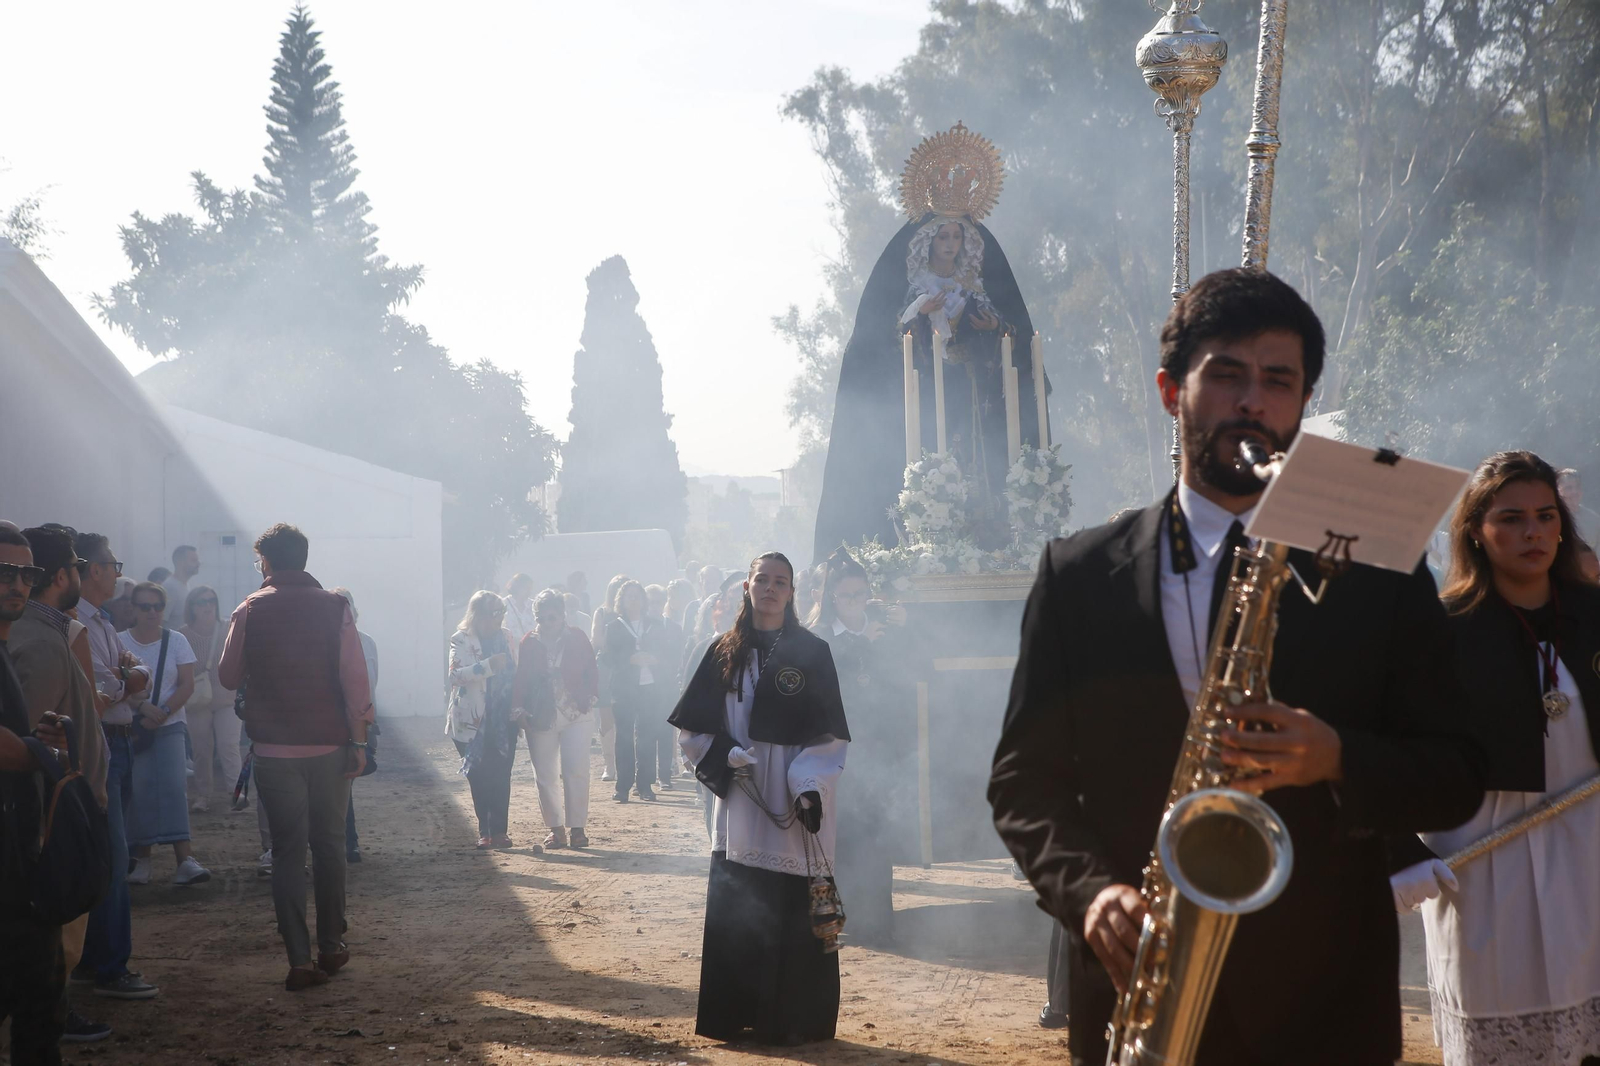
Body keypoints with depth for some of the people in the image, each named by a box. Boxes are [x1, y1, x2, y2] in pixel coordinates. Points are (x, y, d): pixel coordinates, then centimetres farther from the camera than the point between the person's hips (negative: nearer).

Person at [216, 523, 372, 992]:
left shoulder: (250, 611, -2)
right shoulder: (334, 607, -3)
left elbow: (228, 676, 5)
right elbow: (354, 679, -7)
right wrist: (359, 741, -2)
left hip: (274, 749, 0)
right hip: (329, 746, 1)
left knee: (287, 852, 3)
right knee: (329, 845, 14)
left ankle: (299, 960, -4)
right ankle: (331, 948, 20)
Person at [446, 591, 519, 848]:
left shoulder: (505, 637, 10)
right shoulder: (462, 639, -5)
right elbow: (456, 673, -19)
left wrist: (518, 709, 13)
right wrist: (488, 665, -31)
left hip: (503, 719, 4)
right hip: (474, 721, -3)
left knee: (501, 776, -1)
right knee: (480, 777, 0)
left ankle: (498, 831, 1)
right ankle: (484, 831, 7)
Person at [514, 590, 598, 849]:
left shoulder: (577, 638, 1)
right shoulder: (529, 643, 2)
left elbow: (591, 672, 5)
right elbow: (521, 680, 3)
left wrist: (589, 697, -8)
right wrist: (520, 706, -8)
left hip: (576, 714, -1)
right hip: (540, 718, 1)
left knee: (576, 772, -6)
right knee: (545, 775, 3)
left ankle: (577, 828, 3)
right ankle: (555, 828, 13)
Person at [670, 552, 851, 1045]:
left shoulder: (812, 653, 0)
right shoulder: (725, 653, 7)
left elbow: (829, 732, -3)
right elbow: (693, 728, 8)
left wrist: (810, 785, -16)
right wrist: (726, 756, -9)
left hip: (795, 804, -3)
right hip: (740, 803, 3)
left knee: (795, 916, -2)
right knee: (734, 914, 5)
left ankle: (795, 1020, 5)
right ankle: (734, 1013, 15)